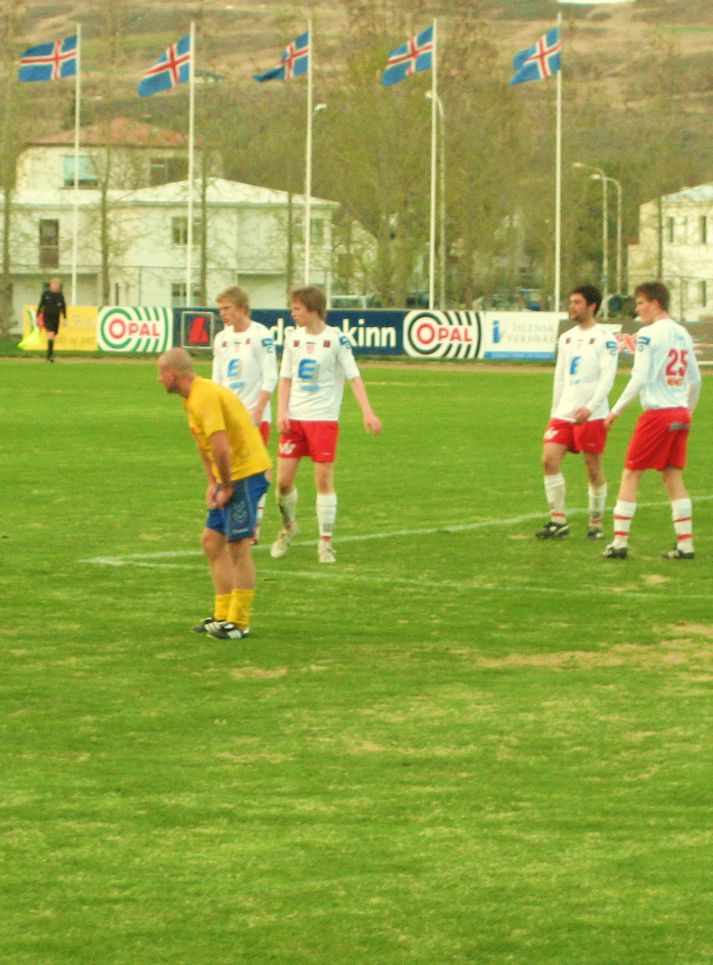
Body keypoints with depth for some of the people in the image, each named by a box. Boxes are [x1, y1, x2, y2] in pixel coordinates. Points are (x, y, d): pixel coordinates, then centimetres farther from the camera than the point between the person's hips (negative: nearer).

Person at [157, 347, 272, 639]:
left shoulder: (205, 398, -21)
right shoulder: (193, 398, 11)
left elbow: (221, 448, -29)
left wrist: (226, 487, -16)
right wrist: (213, 484, 13)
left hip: (246, 471, -11)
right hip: (230, 476, 11)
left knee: (238, 546, -7)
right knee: (212, 541, 13)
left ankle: (238, 623, -3)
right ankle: (223, 615, 18)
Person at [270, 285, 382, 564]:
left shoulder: (336, 339, -5)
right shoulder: (293, 339, 7)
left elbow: (353, 376, -7)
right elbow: (285, 378, 10)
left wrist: (368, 413, -16)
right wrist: (282, 412, -4)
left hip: (324, 418, -4)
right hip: (294, 418, 4)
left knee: (324, 479, -5)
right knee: (283, 479, 1)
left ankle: (325, 542, 3)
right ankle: (288, 528, 27)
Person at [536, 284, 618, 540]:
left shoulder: (604, 337, -5)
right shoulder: (566, 338, 16)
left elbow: (608, 377, -12)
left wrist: (590, 407, -21)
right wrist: (554, 411, 17)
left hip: (592, 415, -6)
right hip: (564, 413, 6)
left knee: (593, 468, 0)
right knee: (549, 458, -8)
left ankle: (596, 524, 13)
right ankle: (558, 520, -3)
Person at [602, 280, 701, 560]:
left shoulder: (649, 335, -10)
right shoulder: (683, 334, 12)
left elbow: (640, 378, -16)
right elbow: (695, 380, 17)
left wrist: (616, 410, -10)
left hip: (656, 412, -7)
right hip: (680, 413, 7)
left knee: (630, 474, 1)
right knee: (673, 477, 10)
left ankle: (619, 541, -2)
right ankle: (685, 544, 5)